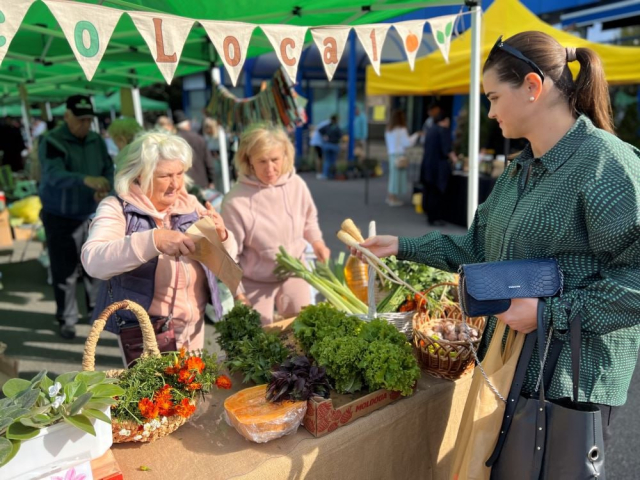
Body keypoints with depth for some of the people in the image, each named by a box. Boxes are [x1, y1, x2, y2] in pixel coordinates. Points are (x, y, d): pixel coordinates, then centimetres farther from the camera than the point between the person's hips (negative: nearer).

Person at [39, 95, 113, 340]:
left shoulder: (96, 141, 1)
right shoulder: (51, 142, -17)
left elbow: (109, 169, -1)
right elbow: (54, 175, -33)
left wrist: (105, 188, -24)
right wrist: (86, 180, -51)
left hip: (92, 214, 5)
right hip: (60, 217, -4)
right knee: (65, 272, 3)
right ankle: (67, 319, 19)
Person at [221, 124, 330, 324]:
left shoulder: (296, 185, -13)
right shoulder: (235, 201, -25)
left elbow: (309, 218, 10)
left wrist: (316, 241, -2)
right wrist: (238, 292, -10)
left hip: (294, 275, 4)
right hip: (255, 284, -3)